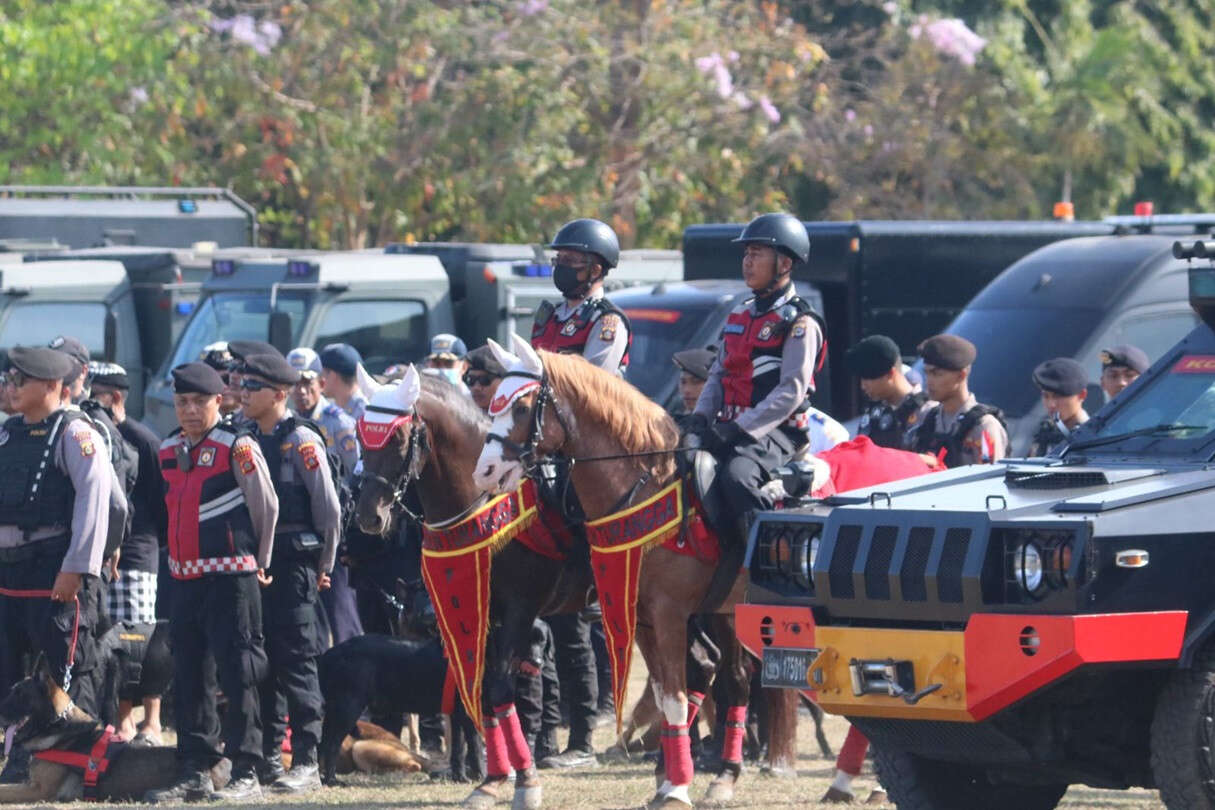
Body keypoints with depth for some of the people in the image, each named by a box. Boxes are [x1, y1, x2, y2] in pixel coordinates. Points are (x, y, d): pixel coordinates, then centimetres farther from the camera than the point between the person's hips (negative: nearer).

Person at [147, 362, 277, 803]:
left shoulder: (238, 447, -8)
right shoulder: (169, 450, 12)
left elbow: (266, 507, -1)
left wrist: (259, 561, 8)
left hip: (230, 579, -7)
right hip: (185, 579, 7)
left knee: (238, 675, -6)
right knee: (188, 678, 9)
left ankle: (246, 774, -4)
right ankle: (194, 773, 15)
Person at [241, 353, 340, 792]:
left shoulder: (301, 440, -9)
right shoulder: (248, 440, 12)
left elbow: (328, 508, -8)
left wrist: (323, 565, -2)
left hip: (293, 559, -7)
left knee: (296, 661, -6)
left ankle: (305, 762, -4)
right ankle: (267, 755, 15)